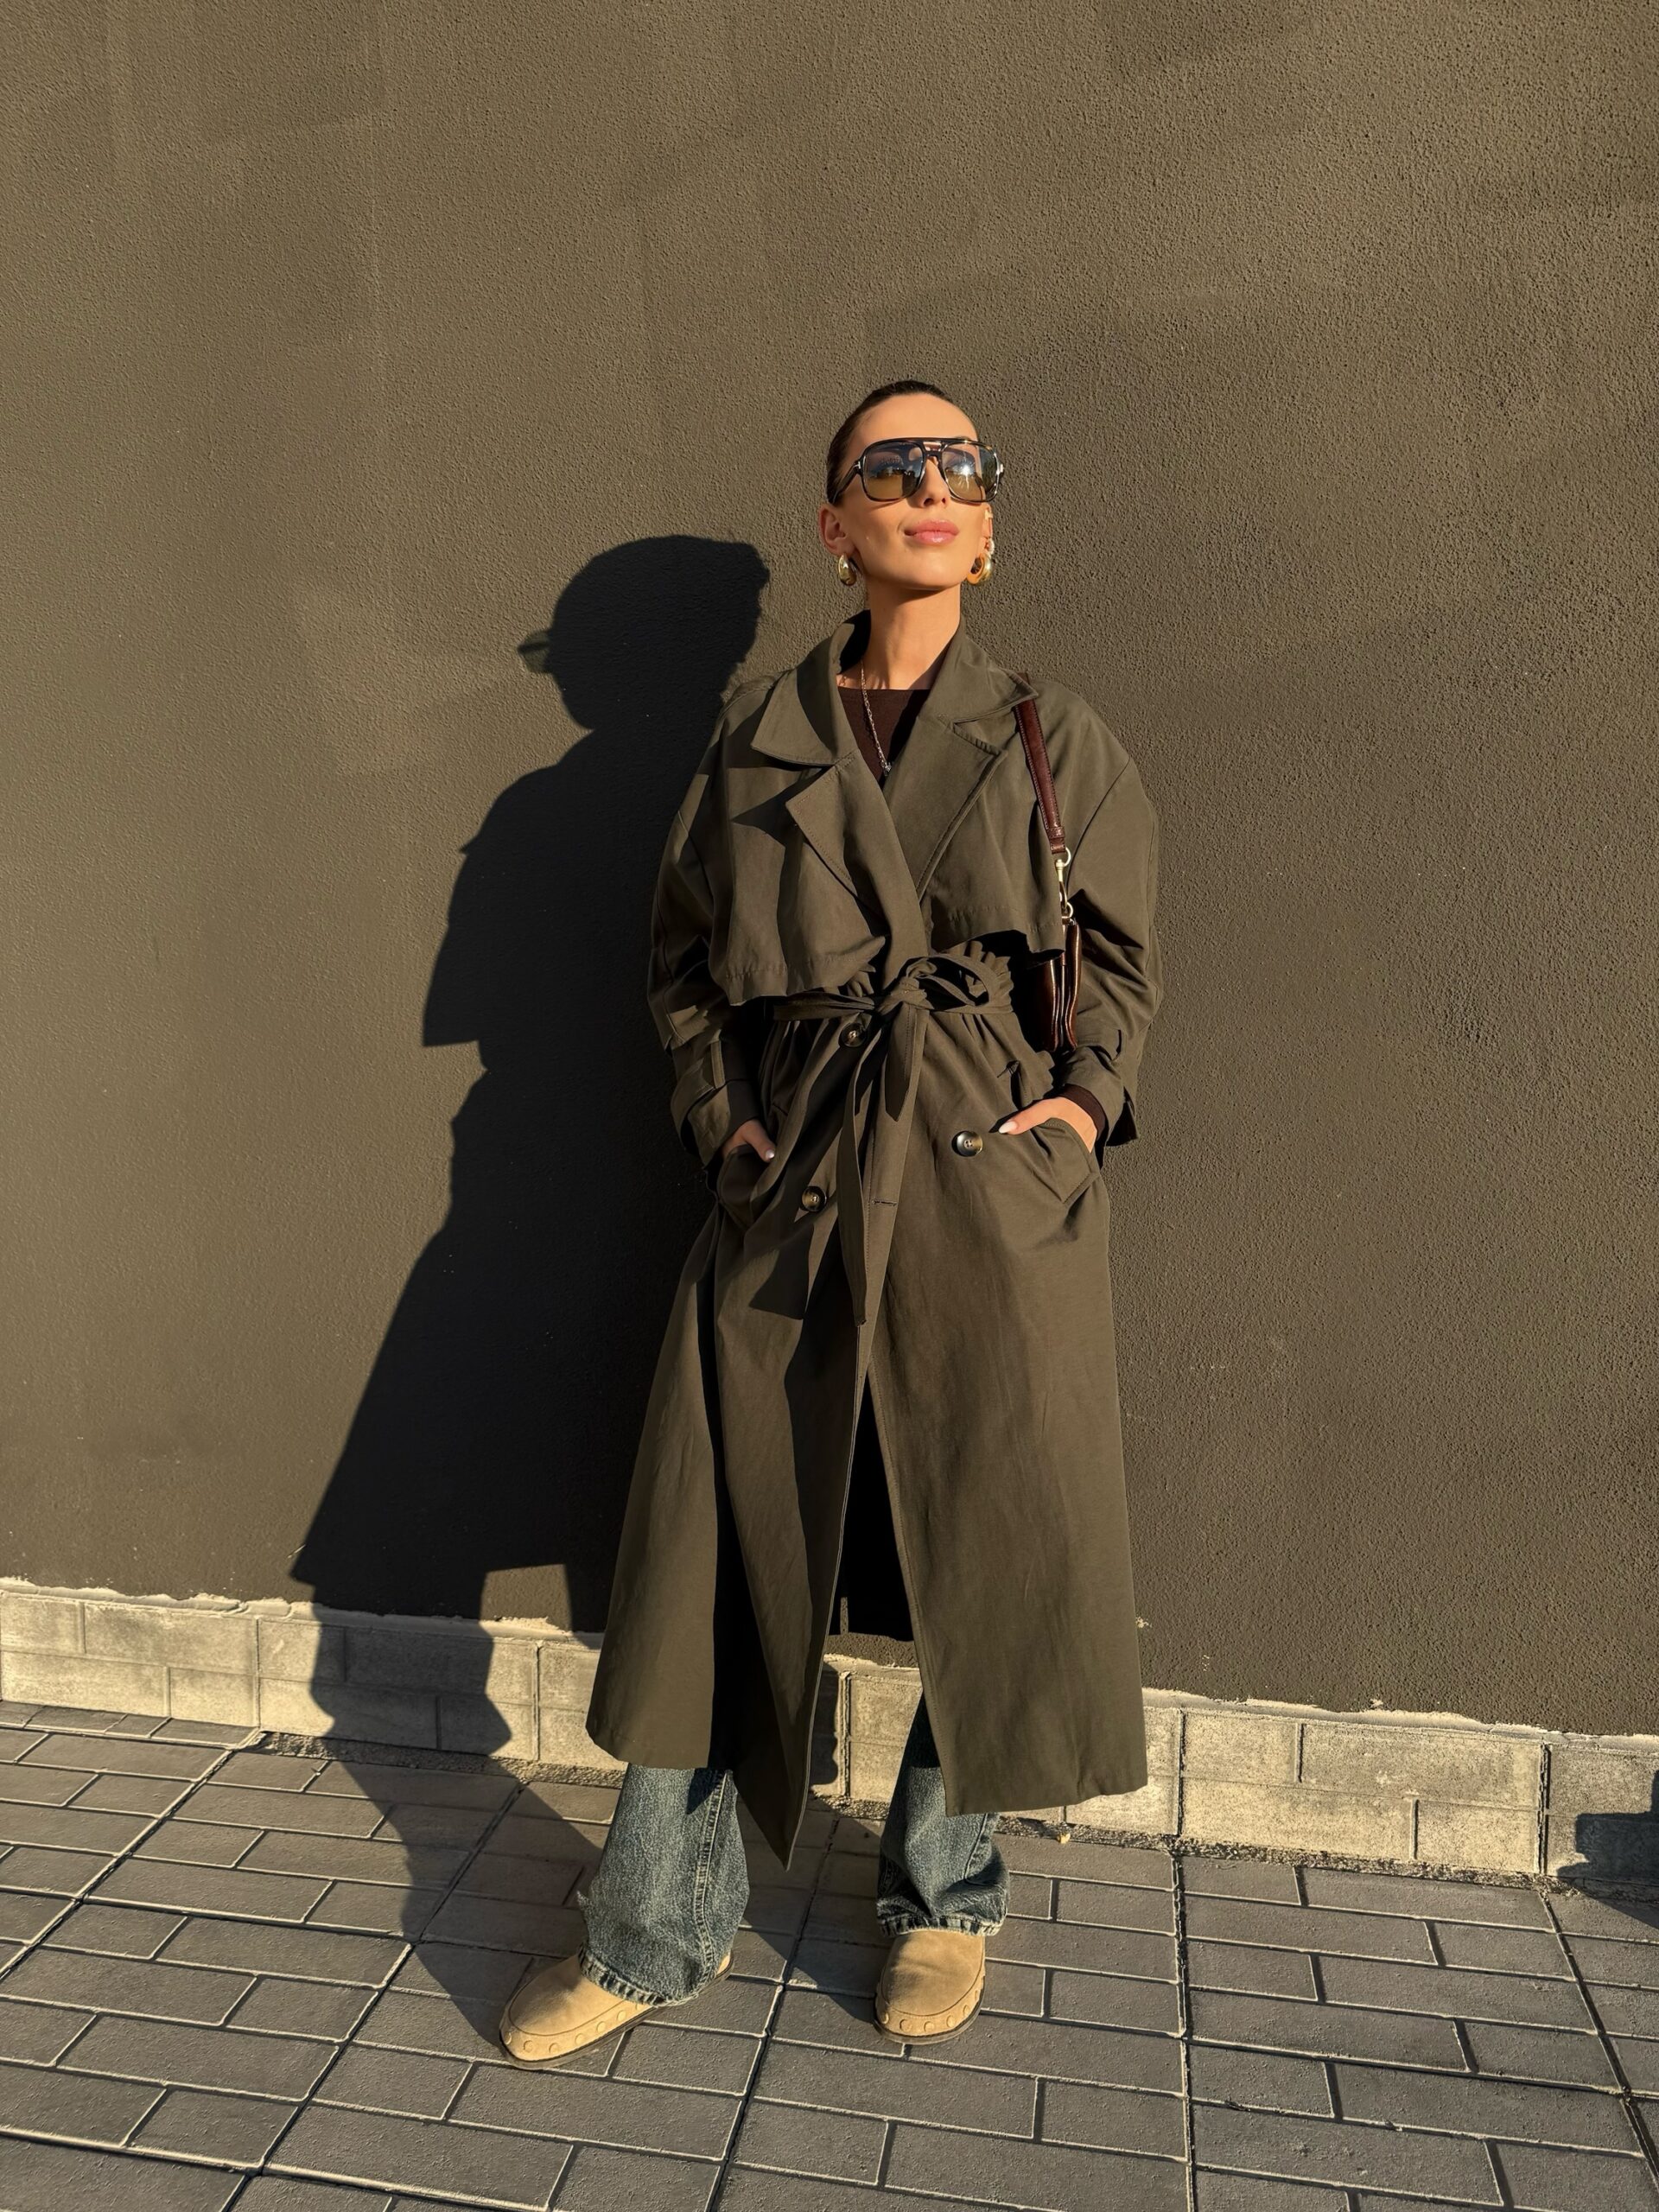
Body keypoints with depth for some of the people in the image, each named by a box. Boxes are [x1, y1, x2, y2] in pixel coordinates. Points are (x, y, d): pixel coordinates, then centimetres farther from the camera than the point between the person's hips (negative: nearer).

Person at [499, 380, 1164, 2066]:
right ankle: (657, 1935, 23)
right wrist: (718, 1109, 4)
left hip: (998, 1182, 0)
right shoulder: (757, 736, 9)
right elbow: (679, 954, 16)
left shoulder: (1059, 740, 7)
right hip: (792, 1180, 1)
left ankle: (941, 1899, 32)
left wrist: (1086, 1099, -3)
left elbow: (1123, 956, 12)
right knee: (719, 1547, 3)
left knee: (998, 1554, 5)